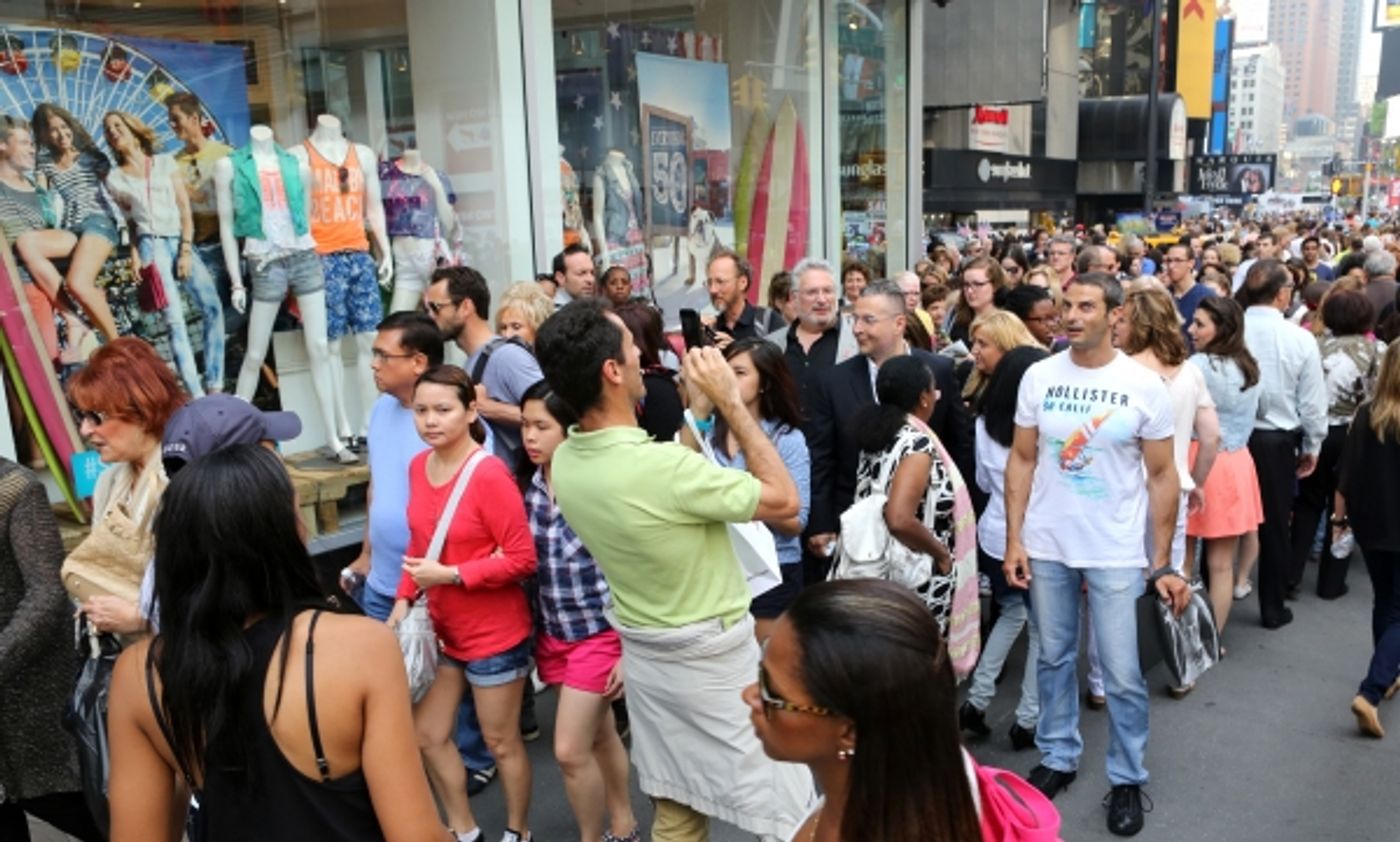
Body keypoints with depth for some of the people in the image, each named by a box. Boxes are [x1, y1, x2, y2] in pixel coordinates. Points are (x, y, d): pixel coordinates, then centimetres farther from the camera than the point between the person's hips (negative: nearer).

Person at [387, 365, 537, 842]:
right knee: (427, 735, 17)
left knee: (501, 742, 11)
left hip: (494, 633, -7)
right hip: (440, 628, 7)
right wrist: (404, 600, 0)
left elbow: (522, 558, -22)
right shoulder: (418, 467, -1)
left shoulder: (489, 473, -24)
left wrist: (450, 575, -24)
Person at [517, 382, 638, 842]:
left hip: (599, 632, -5)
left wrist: (629, 649, -13)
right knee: (600, 737, 20)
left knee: (570, 751, -3)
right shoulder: (528, 485, -2)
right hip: (554, 632, 6)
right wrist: (538, 633, 11)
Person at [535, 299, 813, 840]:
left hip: (645, 655, 8)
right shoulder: (661, 465, -31)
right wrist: (729, 401, -16)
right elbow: (784, 500, -18)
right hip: (714, 659, -7)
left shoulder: (564, 463, -6)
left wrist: (699, 407, 8)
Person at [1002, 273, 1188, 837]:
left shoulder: (1145, 386, -7)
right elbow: (1022, 460, 2)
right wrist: (1013, 540, -3)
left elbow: (1162, 477, -2)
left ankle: (1127, 779, 24)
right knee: (1054, 659, 15)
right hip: (1046, 547, 2)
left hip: (1116, 553, -2)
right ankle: (1058, 757, 32)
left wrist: (1163, 563, -3)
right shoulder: (1038, 376, -3)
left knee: (1123, 674, 5)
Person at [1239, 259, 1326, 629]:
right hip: (1276, 441, -1)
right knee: (1274, 526, 12)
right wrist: (1312, 447, 11)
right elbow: (1312, 402, -4)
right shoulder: (1300, 338, -11)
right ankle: (1272, 609, 23)